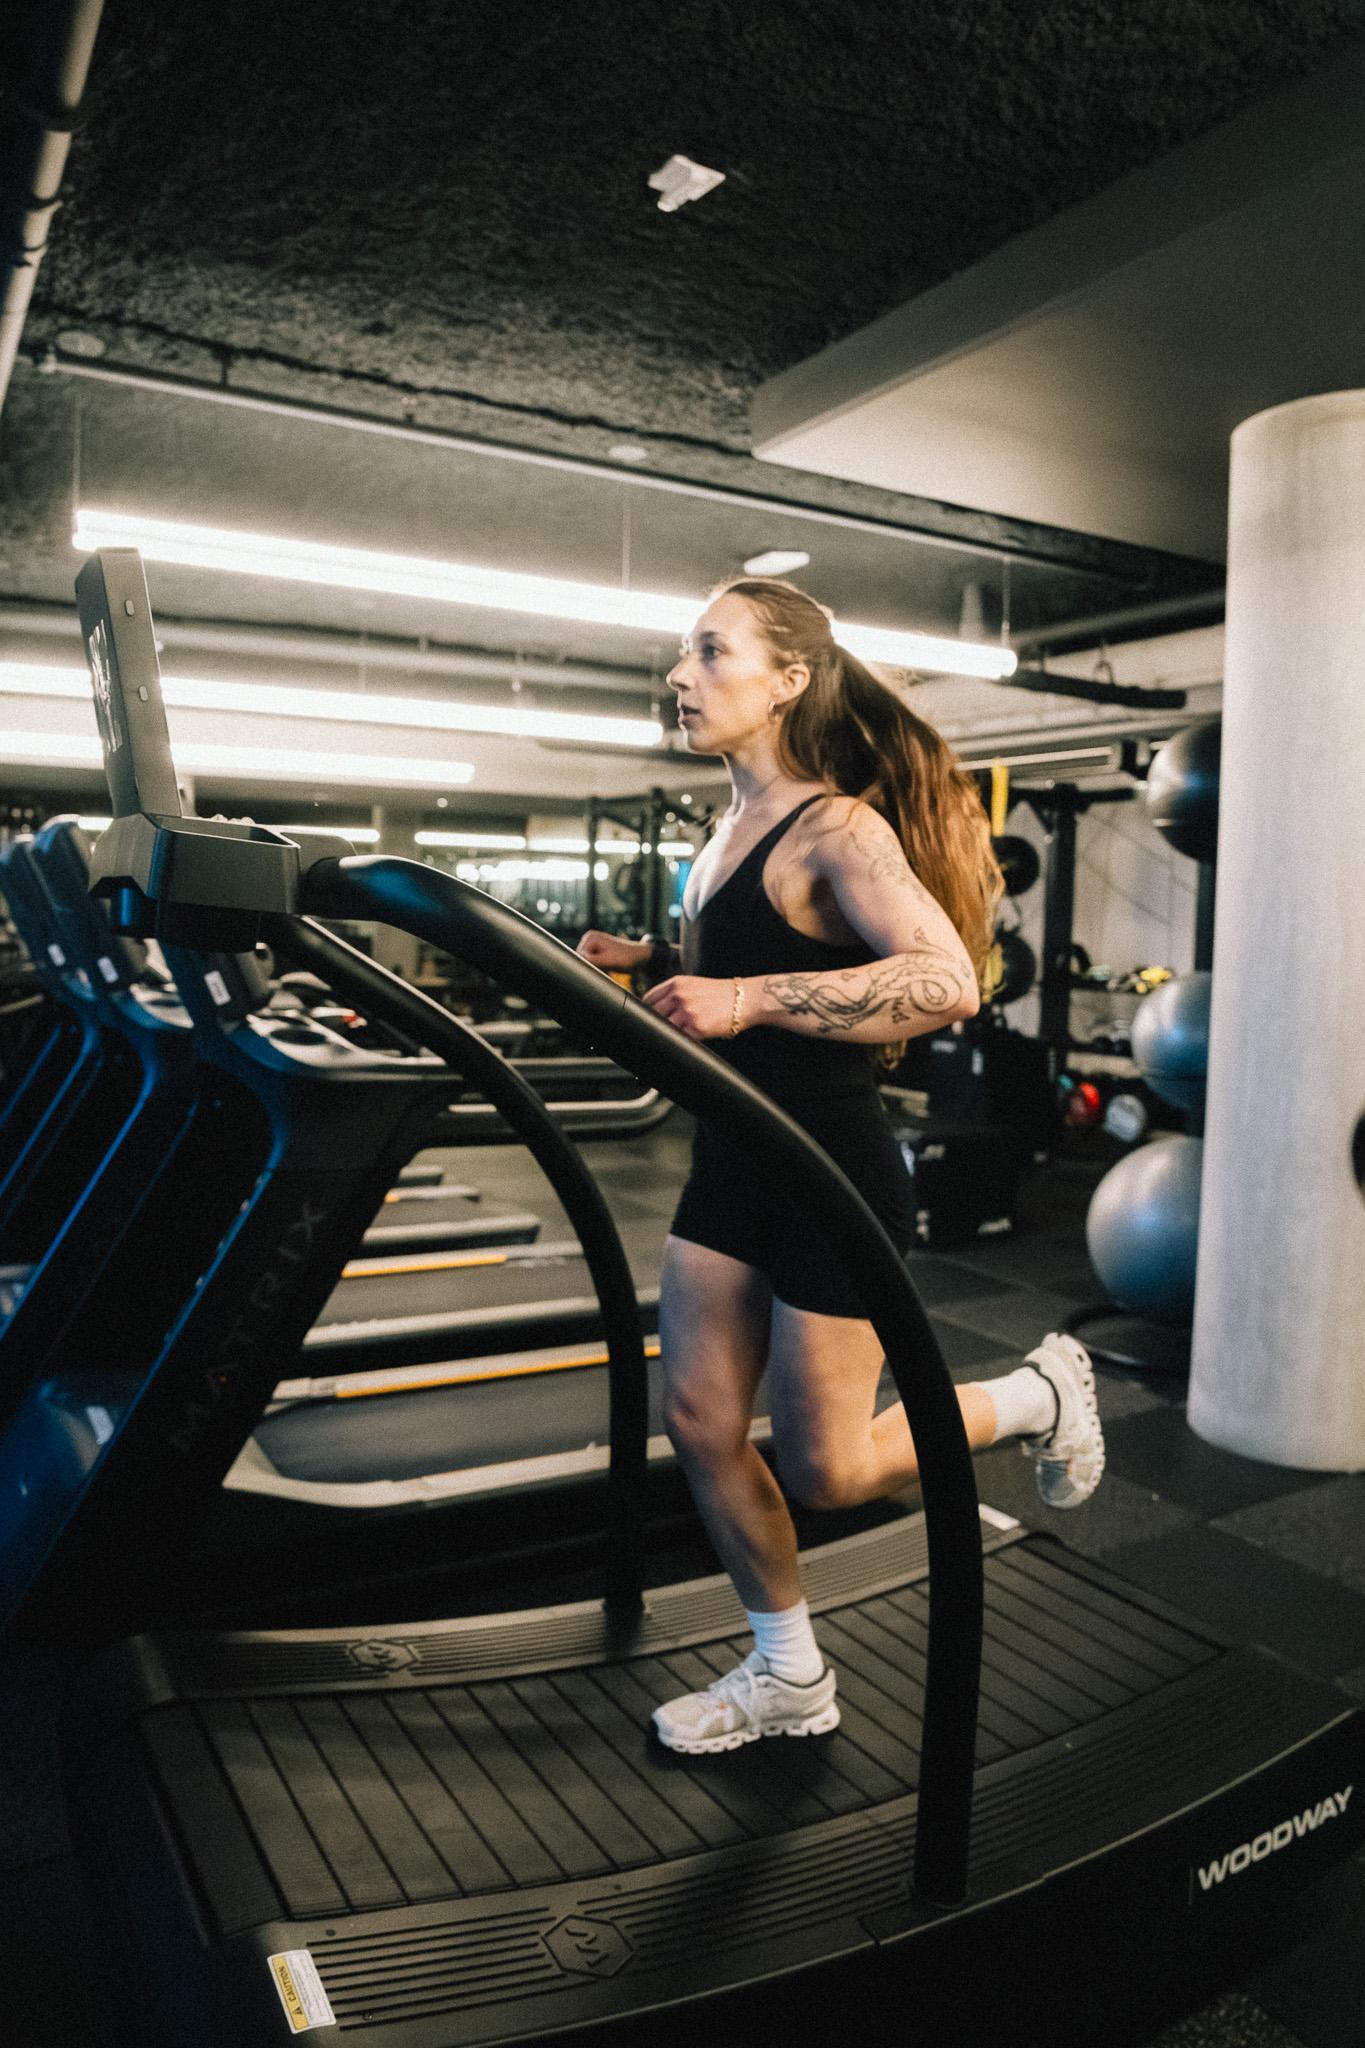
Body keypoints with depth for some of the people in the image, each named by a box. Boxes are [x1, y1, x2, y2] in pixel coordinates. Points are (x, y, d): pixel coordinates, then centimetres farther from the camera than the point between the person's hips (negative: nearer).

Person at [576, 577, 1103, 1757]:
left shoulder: (836, 827, -16)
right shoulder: (733, 831, 10)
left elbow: (946, 981, -30)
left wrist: (748, 998, -33)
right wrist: (646, 964, 8)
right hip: (733, 1165, 8)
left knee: (824, 1468, 3)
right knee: (700, 1426, 10)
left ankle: (1039, 1395, 27)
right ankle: (790, 1678, 30)